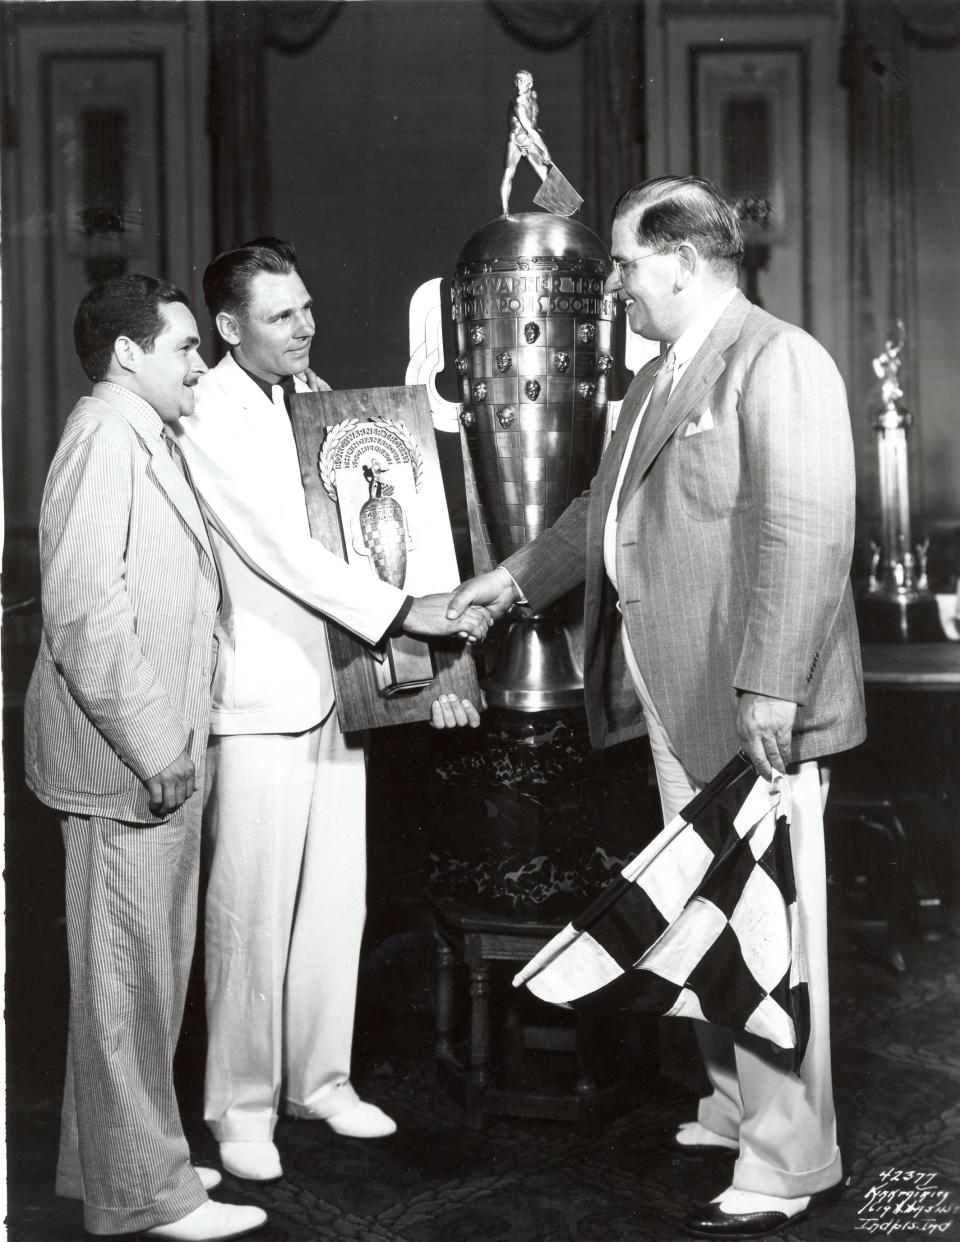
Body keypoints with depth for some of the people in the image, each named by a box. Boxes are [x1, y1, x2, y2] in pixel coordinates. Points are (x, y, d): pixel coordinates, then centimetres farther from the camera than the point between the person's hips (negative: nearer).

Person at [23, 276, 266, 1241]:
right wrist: (150, 745, -21)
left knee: (146, 968, 17)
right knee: (129, 973, 0)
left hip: (156, 755, 10)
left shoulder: (143, 440, 17)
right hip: (125, 762, -10)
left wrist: (169, 739, 15)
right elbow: (85, 609, -22)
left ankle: (110, 1159, 30)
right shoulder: (105, 433, -14)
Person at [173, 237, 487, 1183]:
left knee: (336, 900, 12)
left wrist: (431, 660, 7)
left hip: (338, 686, 7)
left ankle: (321, 1079, 26)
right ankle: (242, 1106, 14)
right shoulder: (210, 418, -9)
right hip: (260, 697, -7)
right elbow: (276, 547, -17)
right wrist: (401, 612, -21)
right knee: (252, 911, 0)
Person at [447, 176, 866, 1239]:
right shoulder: (661, 376, 16)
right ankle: (735, 1110, 34)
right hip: (679, 703, 9)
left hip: (753, 707, -9)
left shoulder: (778, 362, -14)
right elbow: (605, 509, 27)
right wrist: (512, 579, 28)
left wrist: (770, 685, -25)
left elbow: (805, 534, -21)